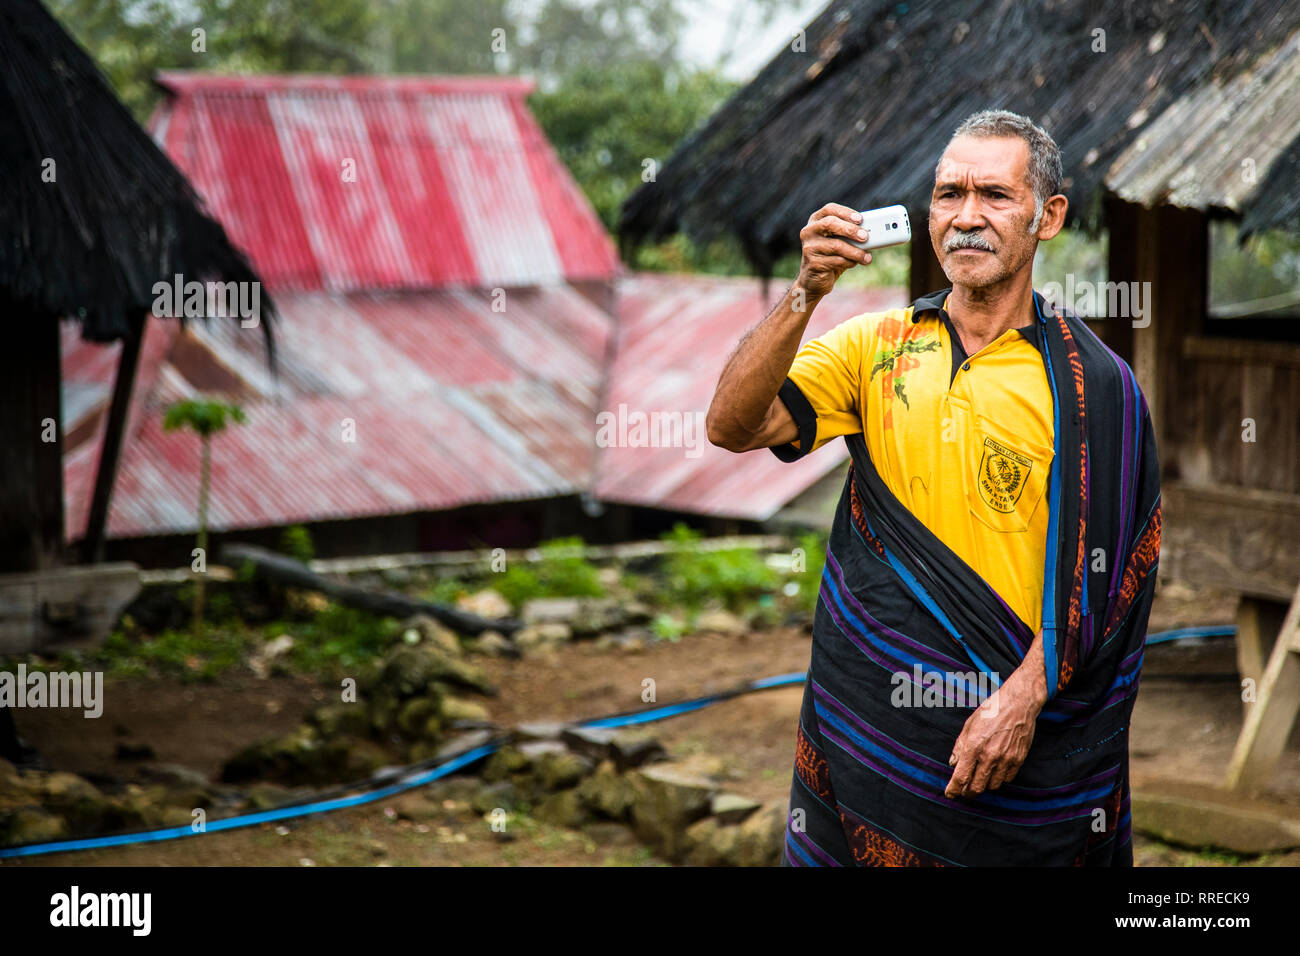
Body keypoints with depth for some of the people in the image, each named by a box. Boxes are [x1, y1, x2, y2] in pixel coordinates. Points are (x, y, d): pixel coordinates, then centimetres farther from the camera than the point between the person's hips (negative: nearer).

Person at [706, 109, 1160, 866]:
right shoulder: (874, 346, 5)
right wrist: (807, 294, -16)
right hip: (862, 717, 3)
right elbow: (732, 427, -6)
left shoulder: (1090, 383, -5)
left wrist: (1023, 698, -17)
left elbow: (1103, 568, -8)